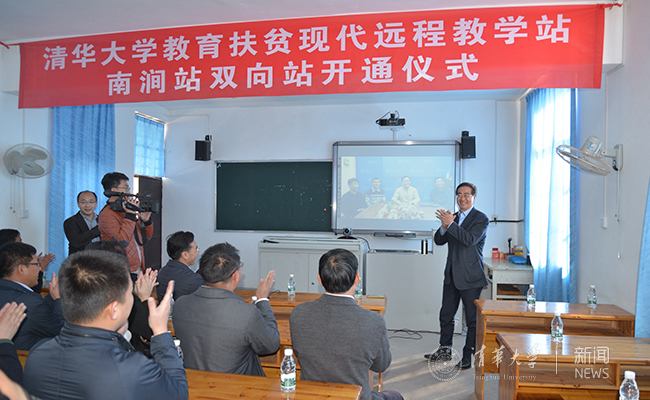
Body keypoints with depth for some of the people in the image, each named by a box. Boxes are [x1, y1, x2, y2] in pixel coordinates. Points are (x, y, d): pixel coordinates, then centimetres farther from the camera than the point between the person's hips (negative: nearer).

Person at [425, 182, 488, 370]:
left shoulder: (481, 219, -7)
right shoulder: (453, 217, 11)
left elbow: (470, 240, -23)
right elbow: (438, 240, 5)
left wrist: (450, 223, -27)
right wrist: (444, 226, -14)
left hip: (470, 277, -6)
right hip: (452, 275, 6)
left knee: (472, 319, 4)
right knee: (446, 315, 14)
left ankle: (468, 356, 16)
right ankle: (445, 350, 29)